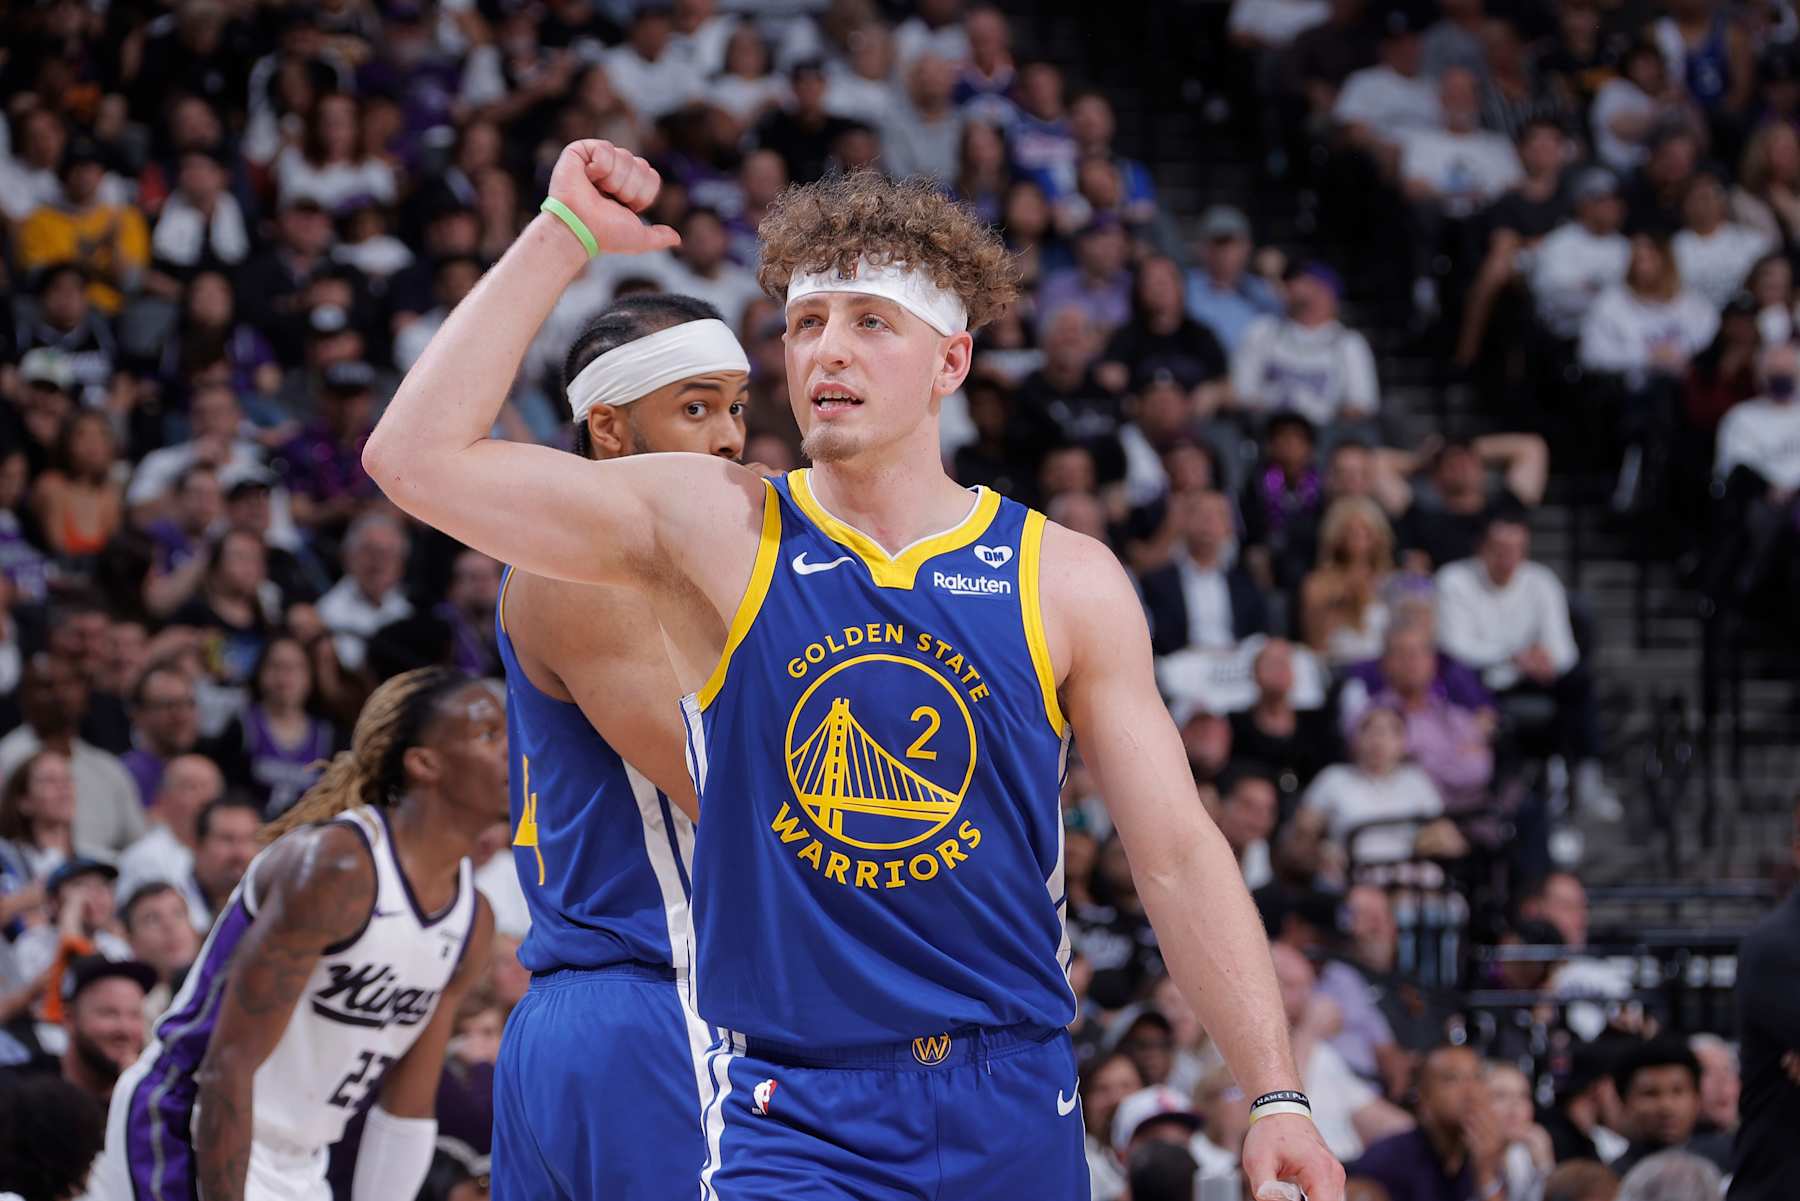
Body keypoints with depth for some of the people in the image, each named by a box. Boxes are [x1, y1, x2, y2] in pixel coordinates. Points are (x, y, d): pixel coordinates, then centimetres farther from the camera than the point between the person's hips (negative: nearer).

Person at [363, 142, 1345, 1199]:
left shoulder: (1066, 582, 3)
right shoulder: (716, 533, 0)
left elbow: (1178, 852, 5)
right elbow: (419, 458, -8)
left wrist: (1275, 1097, -2)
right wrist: (566, 235, -9)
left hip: (1015, 1111, 2)